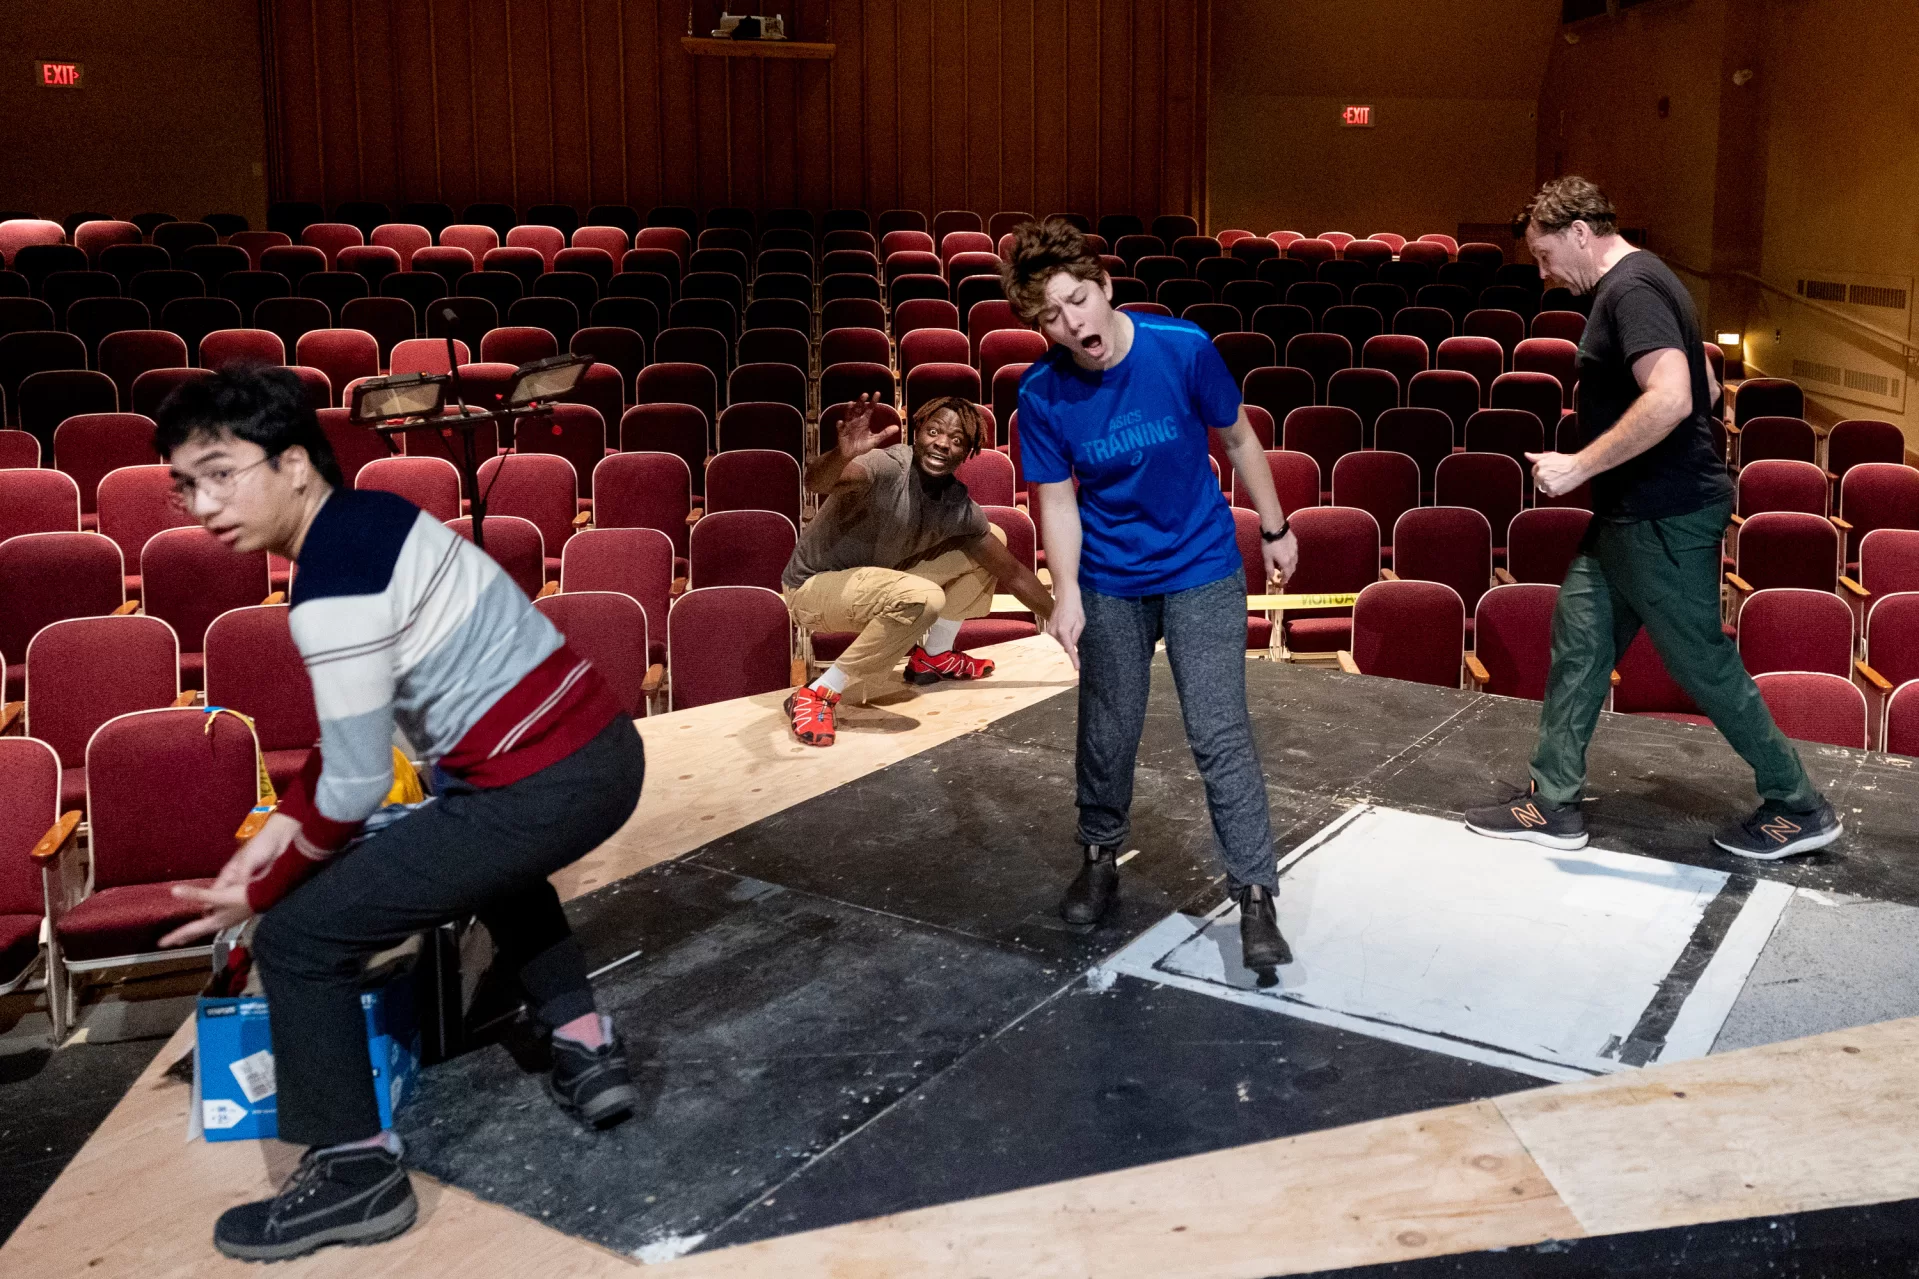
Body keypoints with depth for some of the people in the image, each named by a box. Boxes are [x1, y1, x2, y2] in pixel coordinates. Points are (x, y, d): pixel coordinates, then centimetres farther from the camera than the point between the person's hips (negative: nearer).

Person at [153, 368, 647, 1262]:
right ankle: (586, 1048, 37)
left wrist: (261, 893, 2)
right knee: (486, 853, 41)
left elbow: (356, 785, -13)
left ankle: (355, 1174, 13)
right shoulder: (369, 515, 11)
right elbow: (357, 718, 19)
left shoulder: (332, 585, -17)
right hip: (601, 753, 10)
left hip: (542, 791, -10)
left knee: (299, 938, 0)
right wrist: (281, 825, 13)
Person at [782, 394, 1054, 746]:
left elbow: (1012, 572, 4)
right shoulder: (889, 467, -28)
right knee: (924, 597, -37)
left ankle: (933, 656, 18)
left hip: (877, 581, 8)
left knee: (994, 537, 7)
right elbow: (815, 482, -49)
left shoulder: (959, 506, -8)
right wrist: (842, 454, -71)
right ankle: (818, 694, -22)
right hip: (812, 586, -8)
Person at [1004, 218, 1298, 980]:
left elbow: (1238, 438, -2)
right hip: (1109, 581, 2)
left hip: (1203, 568, -1)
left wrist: (1275, 529, 6)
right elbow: (1057, 500, -8)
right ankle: (1100, 854, 37)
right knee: (1108, 732, 12)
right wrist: (1066, 595, -22)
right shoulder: (1042, 394, -15)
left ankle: (1256, 896, 1)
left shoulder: (1183, 349, -18)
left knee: (1220, 734, -7)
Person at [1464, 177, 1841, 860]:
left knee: (1702, 662, 1)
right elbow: (1705, 387, 21)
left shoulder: (1631, 289, -18)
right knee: (1578, 639, 11)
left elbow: (1672, 398, -32)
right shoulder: (1630, 285, 14)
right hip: (1631, 514, 11)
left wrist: (1579, 466, -25)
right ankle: (1552, 802, 18)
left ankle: (1798, 807, 17)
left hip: (1663, 520, -11)